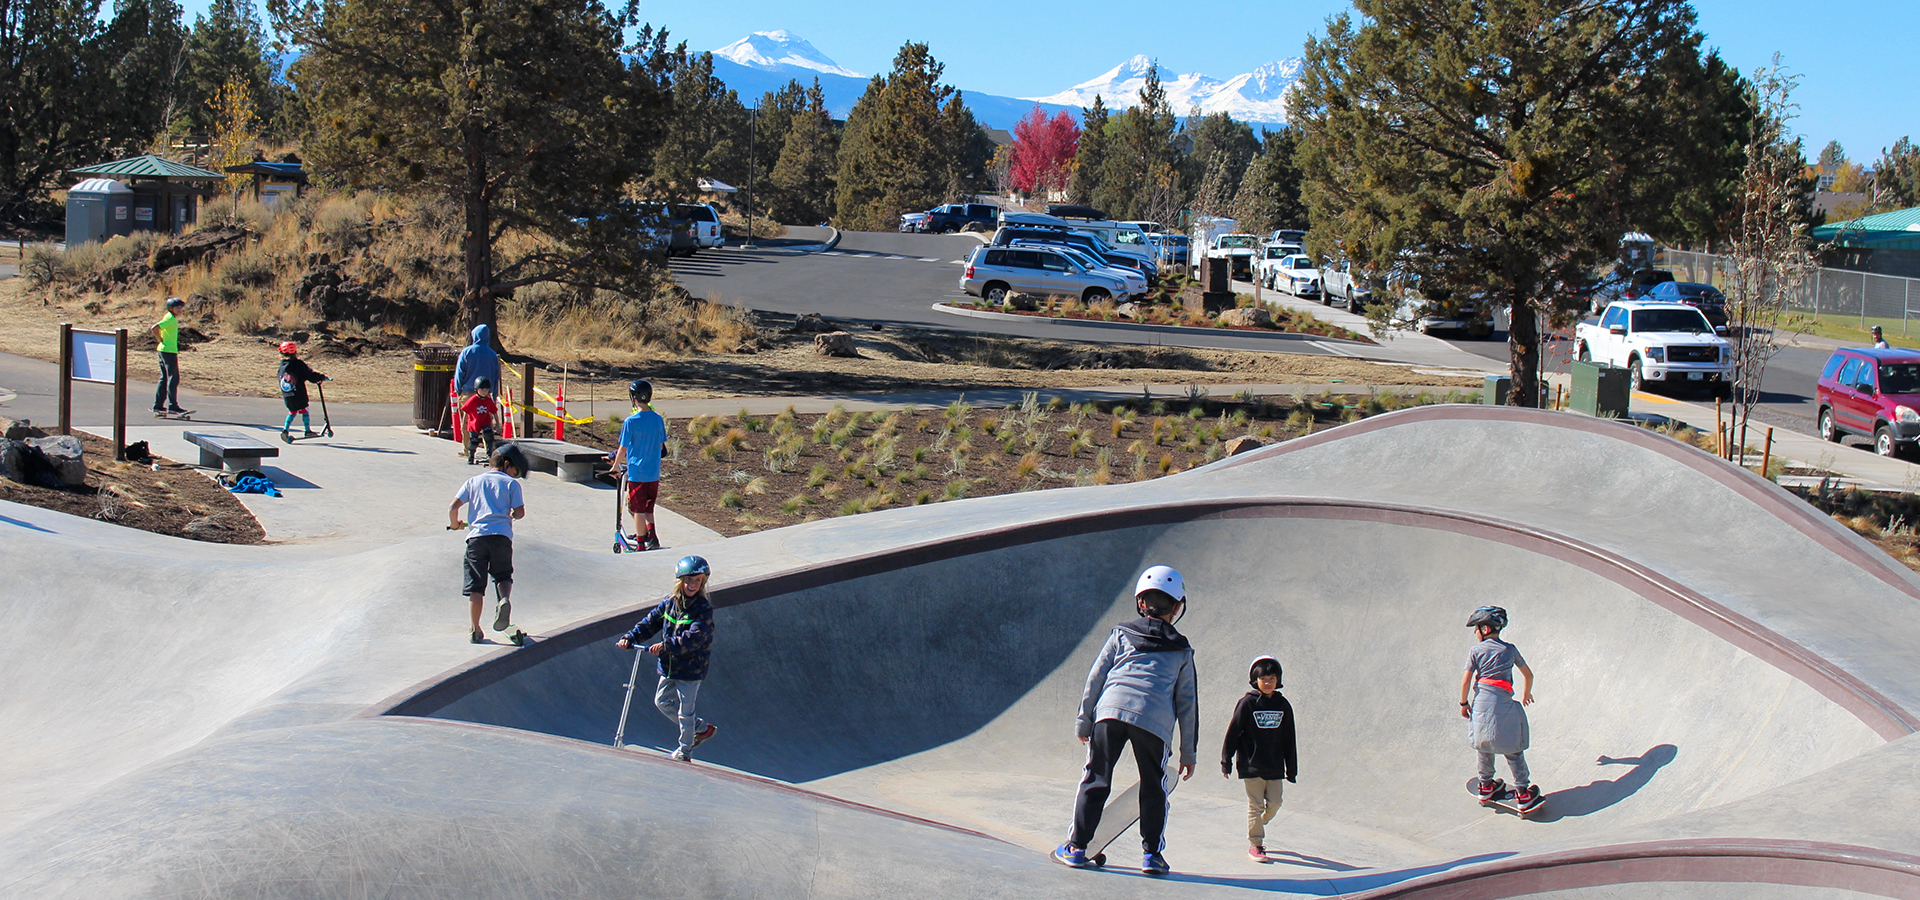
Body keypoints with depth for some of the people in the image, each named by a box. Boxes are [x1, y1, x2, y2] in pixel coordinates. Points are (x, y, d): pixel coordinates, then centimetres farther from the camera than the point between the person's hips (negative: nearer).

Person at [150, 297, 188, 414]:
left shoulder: (170, 317, 15)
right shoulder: (170, 319, -15)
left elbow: (154, 328, 25)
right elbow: (154, 329, -24)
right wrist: (161, 340, -12)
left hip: (163, 351, 10)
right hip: (169, 351, -10)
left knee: (164, 378, 12)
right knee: (173, 378, -7)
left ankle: (158, 405, 15)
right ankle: (172, 405, -7)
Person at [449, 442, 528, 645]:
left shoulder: (473, 482, 17)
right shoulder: (511, 484, 10)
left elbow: (453, 507, 9)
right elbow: (520, 512, 3)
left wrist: (454, 523, 27)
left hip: (476, 536, 1)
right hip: (502, 535, -1)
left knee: (475, 585, 5)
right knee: (503, 576, 15)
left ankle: (474, 629, 1)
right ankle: (505, 599, -17)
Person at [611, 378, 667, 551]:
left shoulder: (631, 422, -14)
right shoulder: (658, 420, 0)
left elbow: (623, 449, -8)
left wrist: (616, 466, 7)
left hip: (636, 473, -4)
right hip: (654, 473, 4)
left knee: (638, 510, 4)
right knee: (648, 508, 18)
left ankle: (641, 544, 8)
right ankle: (652, 536, 9)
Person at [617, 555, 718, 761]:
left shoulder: (703, 609, -18)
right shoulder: (670, 603, 2)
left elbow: (693, 638, -30)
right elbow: (651, 621, 6)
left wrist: (667, 645, -40)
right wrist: (630, 637, -8)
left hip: (690, 668, -7)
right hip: (669, 666, 7)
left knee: (685, 709, 2)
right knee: (662, 701, 20)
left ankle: (685, 751, 22)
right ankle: (702, 728, 34)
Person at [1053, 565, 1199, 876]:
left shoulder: (1121, 634, 18)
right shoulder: (1182, 651, 19)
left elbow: (1096, 678, 13)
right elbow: (1187, 702, 18)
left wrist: (1083, 721, 19)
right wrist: (1188, 751, 20)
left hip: (1110, 710, 0)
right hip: (1155, 721, 0)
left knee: (1095, 780, 7)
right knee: (1154, 787, 13)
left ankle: (1076, 847, 6)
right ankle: (1151, 853, 7)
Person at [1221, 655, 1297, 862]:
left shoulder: (1283, 705, 6)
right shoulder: (1248, 703, -6)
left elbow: (1289, 740, 11)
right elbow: (1233, 733, -3)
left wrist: (1291, 768, 12)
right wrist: (1226, 762, -4)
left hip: (1274, 767, 4)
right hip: (1251, 766, -4)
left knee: (1274, 804, 3)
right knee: (1255, 805, -2)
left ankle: (1257, 826, 31)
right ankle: (1255, 845, 8)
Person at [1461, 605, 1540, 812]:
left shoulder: (1476, 650, 3)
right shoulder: (1510, 650, 9)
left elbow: (1466, 680, -1)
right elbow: (1528, 675, 19)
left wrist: (1464, 703, 12)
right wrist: (1526, 694, 37)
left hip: (1480, 701, 0)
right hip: (1503, 703, 0)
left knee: (1484, 746, 19)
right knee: (1513, 750, 5)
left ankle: (1486, 786, 27)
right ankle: (1523, 793, 2)